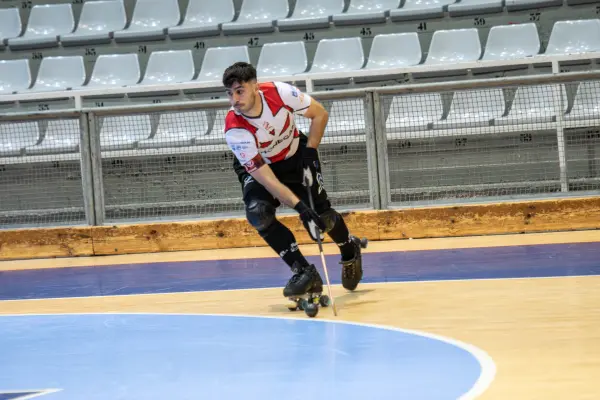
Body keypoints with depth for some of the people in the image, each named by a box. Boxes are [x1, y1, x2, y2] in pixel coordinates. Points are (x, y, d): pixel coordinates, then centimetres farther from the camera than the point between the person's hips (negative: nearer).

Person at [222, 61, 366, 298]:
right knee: (258, 213, -27)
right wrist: (300, 206, -40)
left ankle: (350, 250, 28)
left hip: (296, 156, 1)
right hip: (257, 166, -1)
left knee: (321, 214, -6)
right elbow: (265, 178, -33)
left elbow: (319, 114, -9)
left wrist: (310, 151, -16)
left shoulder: (279, 92, -29)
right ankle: (304, 272, -18)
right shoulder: (235, 130, -32)